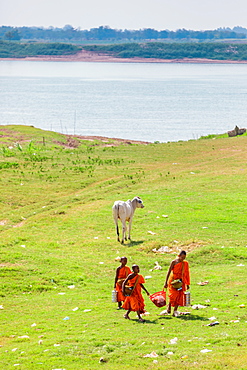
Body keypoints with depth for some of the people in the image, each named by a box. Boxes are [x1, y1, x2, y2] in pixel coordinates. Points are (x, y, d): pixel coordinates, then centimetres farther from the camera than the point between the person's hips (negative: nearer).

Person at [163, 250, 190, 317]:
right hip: (173, 281, -4)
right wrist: (166, 282, -11)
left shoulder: (185, 263, 6)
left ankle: (175, 311, 4)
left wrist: (187, 284, 13)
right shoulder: (174, 262, -7)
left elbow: (186, 274, 13)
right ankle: (169, 306, 11)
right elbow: (169, 272, -7)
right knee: (173, 295, -15)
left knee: (179, 296, -2)